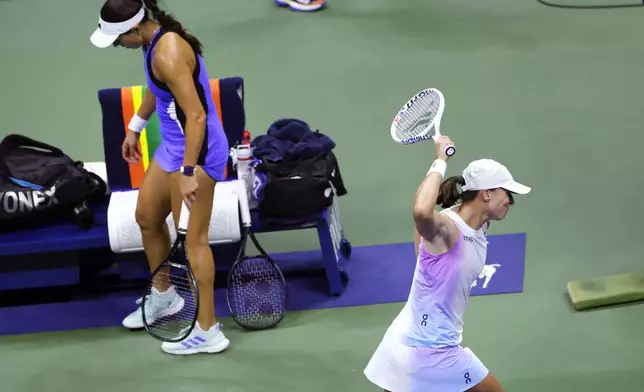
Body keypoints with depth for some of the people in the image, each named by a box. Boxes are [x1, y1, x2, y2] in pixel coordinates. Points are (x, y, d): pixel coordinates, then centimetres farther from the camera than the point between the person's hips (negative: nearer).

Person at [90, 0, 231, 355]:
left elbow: (197, 116, -29)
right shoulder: (155, 38, 2)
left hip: (196, 152, -10)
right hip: (172, 146, 10)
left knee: (191, 240, -3)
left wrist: (188, 173, -27)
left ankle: (208, 332, 7)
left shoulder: (168, 54, -28)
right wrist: (135, 127, 29)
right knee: (147, 217, 22)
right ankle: (163, 298, 43)